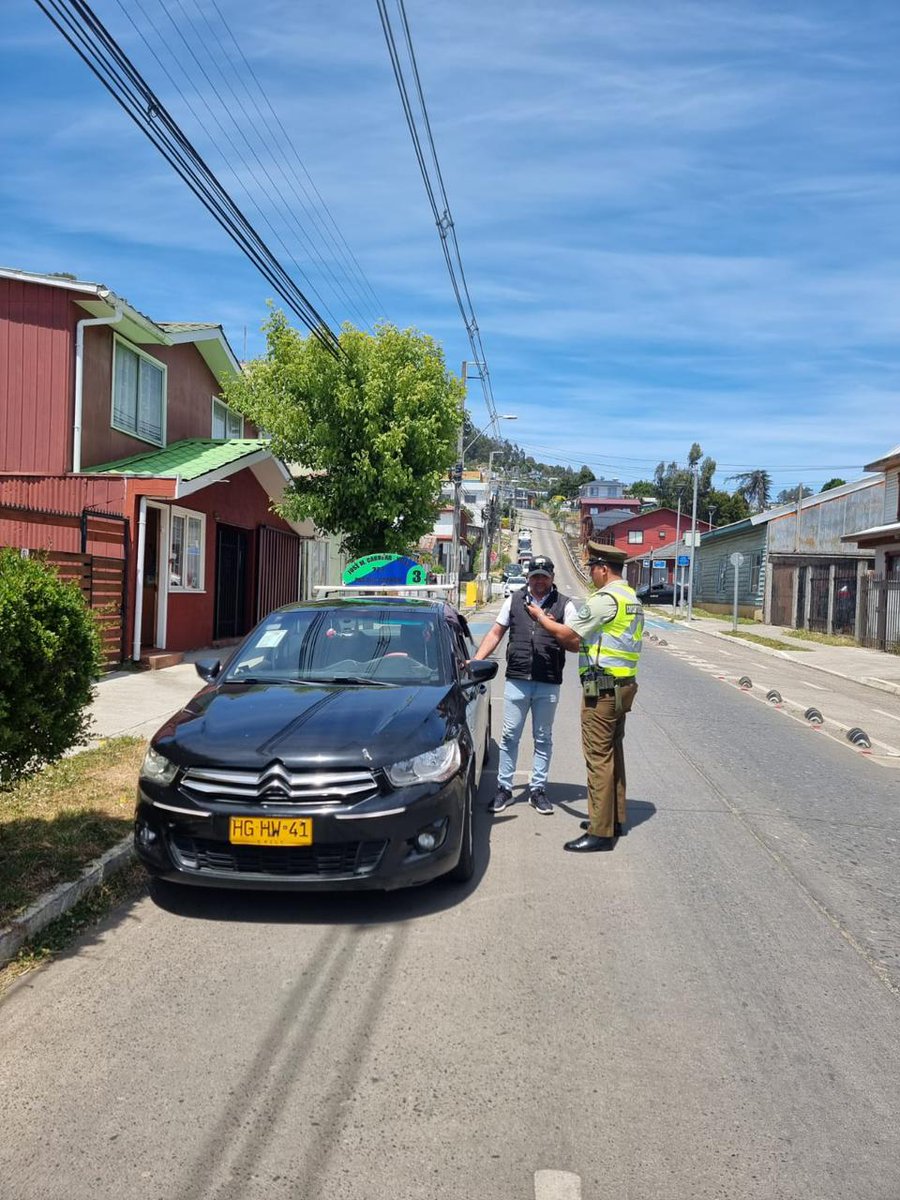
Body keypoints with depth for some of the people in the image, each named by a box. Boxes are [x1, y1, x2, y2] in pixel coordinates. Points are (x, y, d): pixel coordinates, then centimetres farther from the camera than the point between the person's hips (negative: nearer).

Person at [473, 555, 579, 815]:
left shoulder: (564, 605, 2)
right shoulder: (515, 600, 9)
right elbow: (495, 633, 11)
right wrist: (476, 660, 0)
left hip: (548, 684, -1)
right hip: (516, 680, 1)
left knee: (543, 739, 9)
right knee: (510, 736, 4)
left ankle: (538, 789, 20)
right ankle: (504, 789, 15)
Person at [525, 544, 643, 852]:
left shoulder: (605, 600, -17)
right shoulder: (631, 598, 15)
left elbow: (566, 634, -14)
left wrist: (540, 617, 3)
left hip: (602, 687, -10)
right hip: (623, 684, 10)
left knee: (599, 756, -6)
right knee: (613, 752, 17)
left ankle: (600, 831, -2)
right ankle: (616, 818, 28)